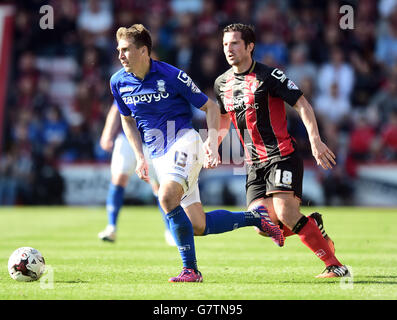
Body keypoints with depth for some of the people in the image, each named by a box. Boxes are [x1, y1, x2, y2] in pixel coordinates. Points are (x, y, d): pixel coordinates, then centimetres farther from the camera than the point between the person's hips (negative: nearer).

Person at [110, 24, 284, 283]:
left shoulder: (172, 76, -12)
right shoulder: (119, 83, 3)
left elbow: (210, 107, -2)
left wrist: (213, 140, -17)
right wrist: (140, 158, 10)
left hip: (184, 142, -6)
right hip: (159, 156, 6)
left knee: (167, 197, -31)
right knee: (198, 226, 1)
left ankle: (190, 269, -22)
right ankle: (255, 217, 23)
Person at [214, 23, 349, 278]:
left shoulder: (268, 76, -8)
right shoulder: (222, 83, 11)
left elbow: (302, 105, -10)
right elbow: (224, 120, 29)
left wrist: (315, 140, -22)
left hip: (283, 156, -6)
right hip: (255, 165, 6)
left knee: (285, 212, -24)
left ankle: (335, 265, -16)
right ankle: (313, 226, 17)